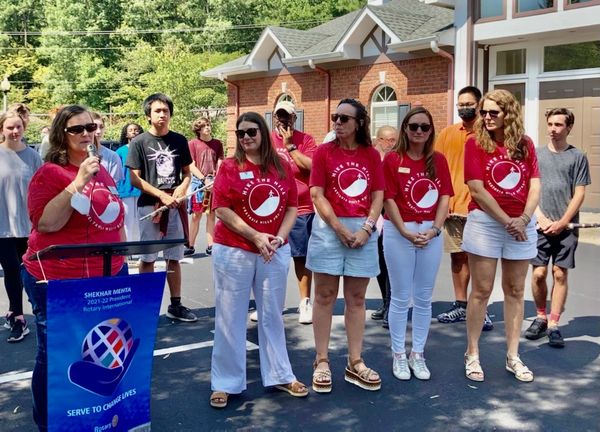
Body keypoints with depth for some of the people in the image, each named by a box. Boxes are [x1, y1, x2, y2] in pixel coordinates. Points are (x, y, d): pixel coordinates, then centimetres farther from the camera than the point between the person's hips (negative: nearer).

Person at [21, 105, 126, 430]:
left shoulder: (101, 170, 10)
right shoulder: (50, 172, -11)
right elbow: (45, 223, -23)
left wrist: (122, 258, 21)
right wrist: (78, 183, -26)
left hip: (107, 276, 7)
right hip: (58, 280, -7)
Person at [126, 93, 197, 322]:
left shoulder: (180, 141, 7)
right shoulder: (139, 142, -3)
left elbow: (187, 173, 13)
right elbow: (135, 179, -7)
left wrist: (180, 190, -7)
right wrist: (162, 195, -15)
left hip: (175, 206, 3)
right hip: (149, 206, -3)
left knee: (174, 258, 10)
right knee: (148, 258, 4)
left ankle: (175, 305, 18)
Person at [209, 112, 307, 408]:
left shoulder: (282, 167, 4)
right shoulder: (230, 167, -5)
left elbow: (292, 207, 7)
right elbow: (222, 209, -10)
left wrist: (280, 237, -9)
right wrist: (255, 236, -17)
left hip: (275, 252, 3)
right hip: (233, 251, -3)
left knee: (272, 315, 13)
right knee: (230, 318, 4)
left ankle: (280, 375, 26)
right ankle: (225, 383, 14)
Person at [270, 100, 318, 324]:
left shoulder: (305, 139, 0)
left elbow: (311, 166, -14)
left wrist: (290, 145, -12)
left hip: (301, 209, -2)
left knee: (301, 257, 3)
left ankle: (305, 303, 11)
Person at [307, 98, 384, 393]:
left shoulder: (371, 155, 6)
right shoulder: (324, 152, -1)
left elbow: (378, 195, 5)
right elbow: (317, 195, -6)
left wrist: (367, 227, -9)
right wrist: (340, 228, -13)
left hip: (363, 230, 3)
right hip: (328, 228, -2)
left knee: (356, 298, 8)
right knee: (325, 296, 3)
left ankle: (355, 363, 17)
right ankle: (322, 362, 12)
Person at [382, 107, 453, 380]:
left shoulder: (439, 160, 6)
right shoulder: (393, 159, -4)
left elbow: (444, 197, 3)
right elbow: (389, 200, -8)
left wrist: (434, 229, -10)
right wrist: (406, 232, -14)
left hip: (431, 233, 3)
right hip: (399, 232, -3)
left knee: (424, 298, 10)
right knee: (401, 297, 6)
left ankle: (418, 354, 23)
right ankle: (399, 355, 18)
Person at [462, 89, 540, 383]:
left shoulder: (525, 144, 5)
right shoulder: (475, 142, -4)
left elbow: (535, 186, 2)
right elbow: (477, 189, -11)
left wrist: (524, 218, -14)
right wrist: (507, 221, -13)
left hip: (522, 224, 4)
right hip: (485, 223, -3)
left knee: (515, 291, 10)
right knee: (481, 290, 1)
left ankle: (513, 357, 20)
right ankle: (472, 355, 13)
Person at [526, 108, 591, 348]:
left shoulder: (578, 157, 3)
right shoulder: (537, 154, 8)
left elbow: (579, 194, 0)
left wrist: (562, 223, -8)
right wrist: (542, 219, -5)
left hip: (566, 227, -1)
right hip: (541, 226, 1)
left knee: (560, 274, 0)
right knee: (539, 273, -1)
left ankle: (553, 325, 5)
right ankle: (540, 317, 19)